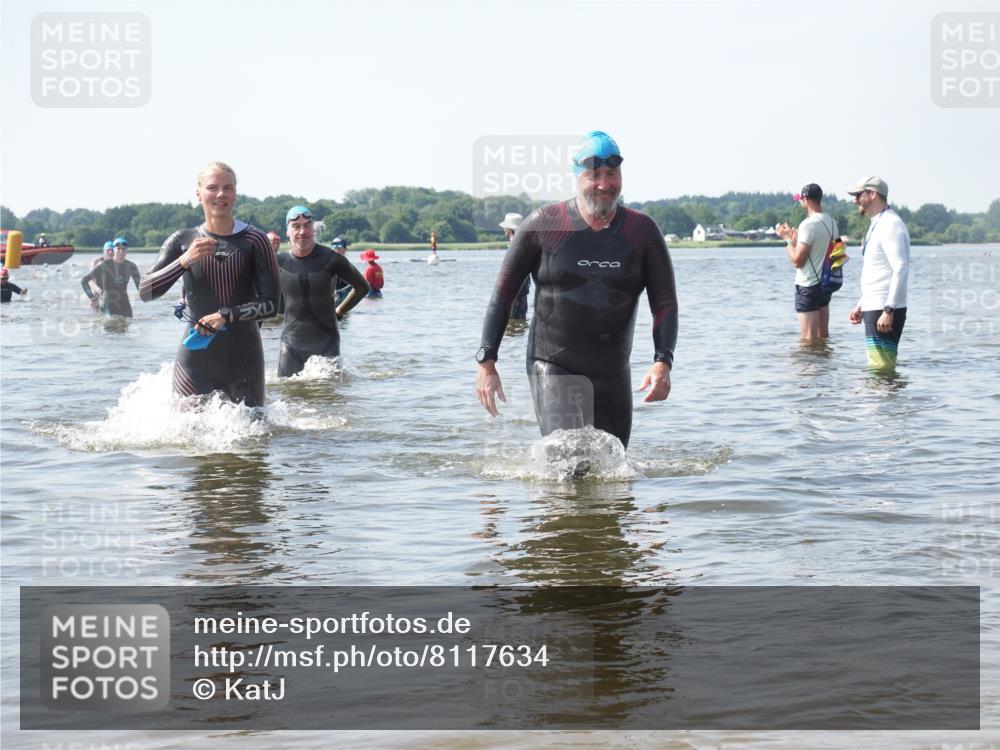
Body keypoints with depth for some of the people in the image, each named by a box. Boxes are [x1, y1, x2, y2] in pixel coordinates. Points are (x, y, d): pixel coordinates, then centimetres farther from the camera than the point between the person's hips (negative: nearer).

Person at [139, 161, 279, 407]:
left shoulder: (254, 241, -2)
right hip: (195, 362, 1)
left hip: (244, 361, -1)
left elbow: (270, 303, -6)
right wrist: (185, 261, -18)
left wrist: (227, 315, -20)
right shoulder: (182, 241, 3)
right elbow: (145, 291, -5)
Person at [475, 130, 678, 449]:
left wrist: (663, 362, -16)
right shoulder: (543, 225, -5)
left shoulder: (643, 231, 0)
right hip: (553, 369, -4)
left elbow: (665, 304, 1)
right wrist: (486, 363, -5)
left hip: (614, 375, 4)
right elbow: (504, 293, 1)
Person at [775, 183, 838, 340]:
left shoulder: (809, 224, -19)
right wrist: (795, 238, 23)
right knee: (823, 336, 16)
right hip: (825, 283, 9)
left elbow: (797, 260, -19)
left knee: (808, 338, -5)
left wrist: (788, 238, -5)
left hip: (808, 286, -9)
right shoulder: (831, 222, 8)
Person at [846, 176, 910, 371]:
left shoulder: (890, 225, -13)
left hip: (885, 311, -11)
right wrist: (861, 304, 22)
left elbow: (901, 270, -22)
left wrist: (888, 310, -26)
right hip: (873, 308, 11)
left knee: (881, 367, -13)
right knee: (877, 366, 10)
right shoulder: (877, 225, 20)